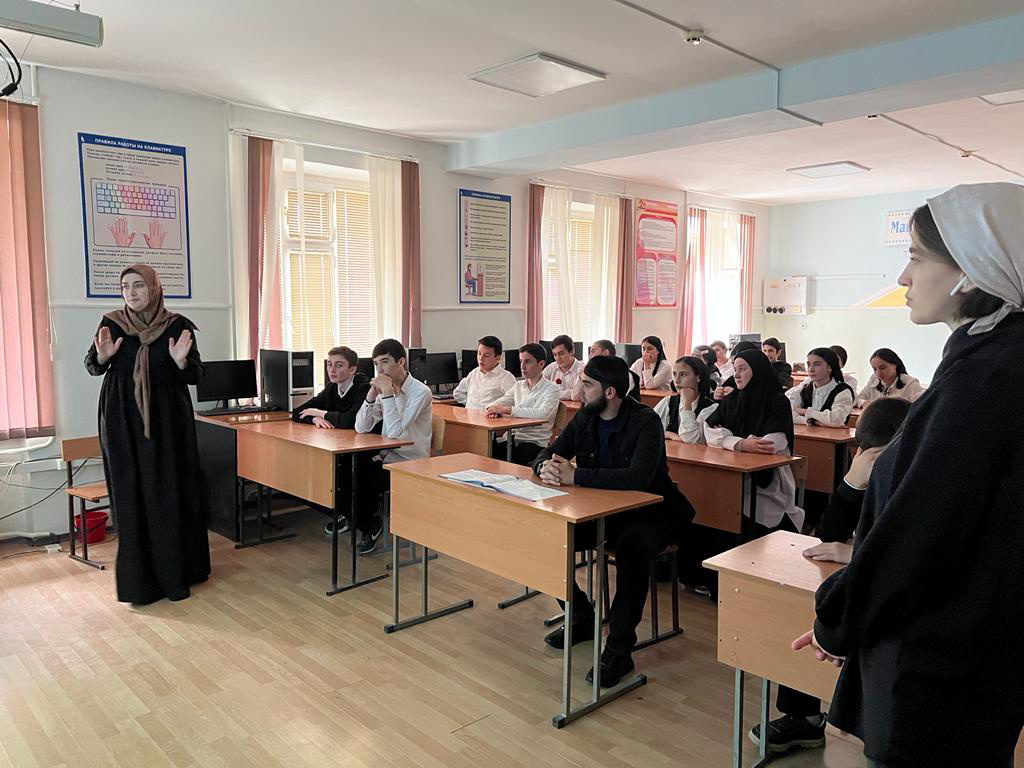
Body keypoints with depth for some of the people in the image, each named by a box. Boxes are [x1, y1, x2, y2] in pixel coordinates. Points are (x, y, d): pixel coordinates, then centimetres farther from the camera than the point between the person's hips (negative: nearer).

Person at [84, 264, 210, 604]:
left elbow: (196, 376, -2)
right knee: (130, 495, 3)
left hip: (167, 419, -1)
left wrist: (181, 361, -23)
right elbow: (92, 368, 7)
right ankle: (138, 578, 11)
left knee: (170, 492, 3)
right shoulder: (111, 323, 0)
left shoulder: (178, 326, -4)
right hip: (122, 419, 1)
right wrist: (102, 356, -14)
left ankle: (176, 571, 17)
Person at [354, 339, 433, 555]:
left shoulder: (420, 392, -15)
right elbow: (361, 428, 0)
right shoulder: (383, 388, 6)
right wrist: (372, 394, -12)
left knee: (358, 483, -20)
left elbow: (394, 432, -24)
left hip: (410, 464, -6)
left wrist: (387, 393, -24)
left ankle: (369, 524, 10)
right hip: (386, 458, 6)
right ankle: (367, 522, 10)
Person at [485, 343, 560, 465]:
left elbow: (541, 414, -21)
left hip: (535, 441, -5)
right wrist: (494, 410, -16)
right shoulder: (518, 385, 18)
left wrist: (507, 409, -26)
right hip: (513, 436, 5)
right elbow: (498, 403, 10)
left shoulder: (551, 389, -3)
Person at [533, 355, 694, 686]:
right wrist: (545, 467, -22)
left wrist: (575, 476, -36)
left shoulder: (645, 422, -20)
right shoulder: (585, 418, 1)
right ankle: (582, 618, 9)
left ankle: (619, 648, -22)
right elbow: (549, 452, 5)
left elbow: (639, 477, -35)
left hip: (648, 513, -6)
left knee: (631, 546, -38)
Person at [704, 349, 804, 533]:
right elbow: (710, 433, -2)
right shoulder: (731, 400, 11)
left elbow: (772, 445, -15)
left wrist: (727, 439, -7)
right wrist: (742, 443, -19)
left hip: (767, 479, -4)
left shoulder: (778, 402, -4)